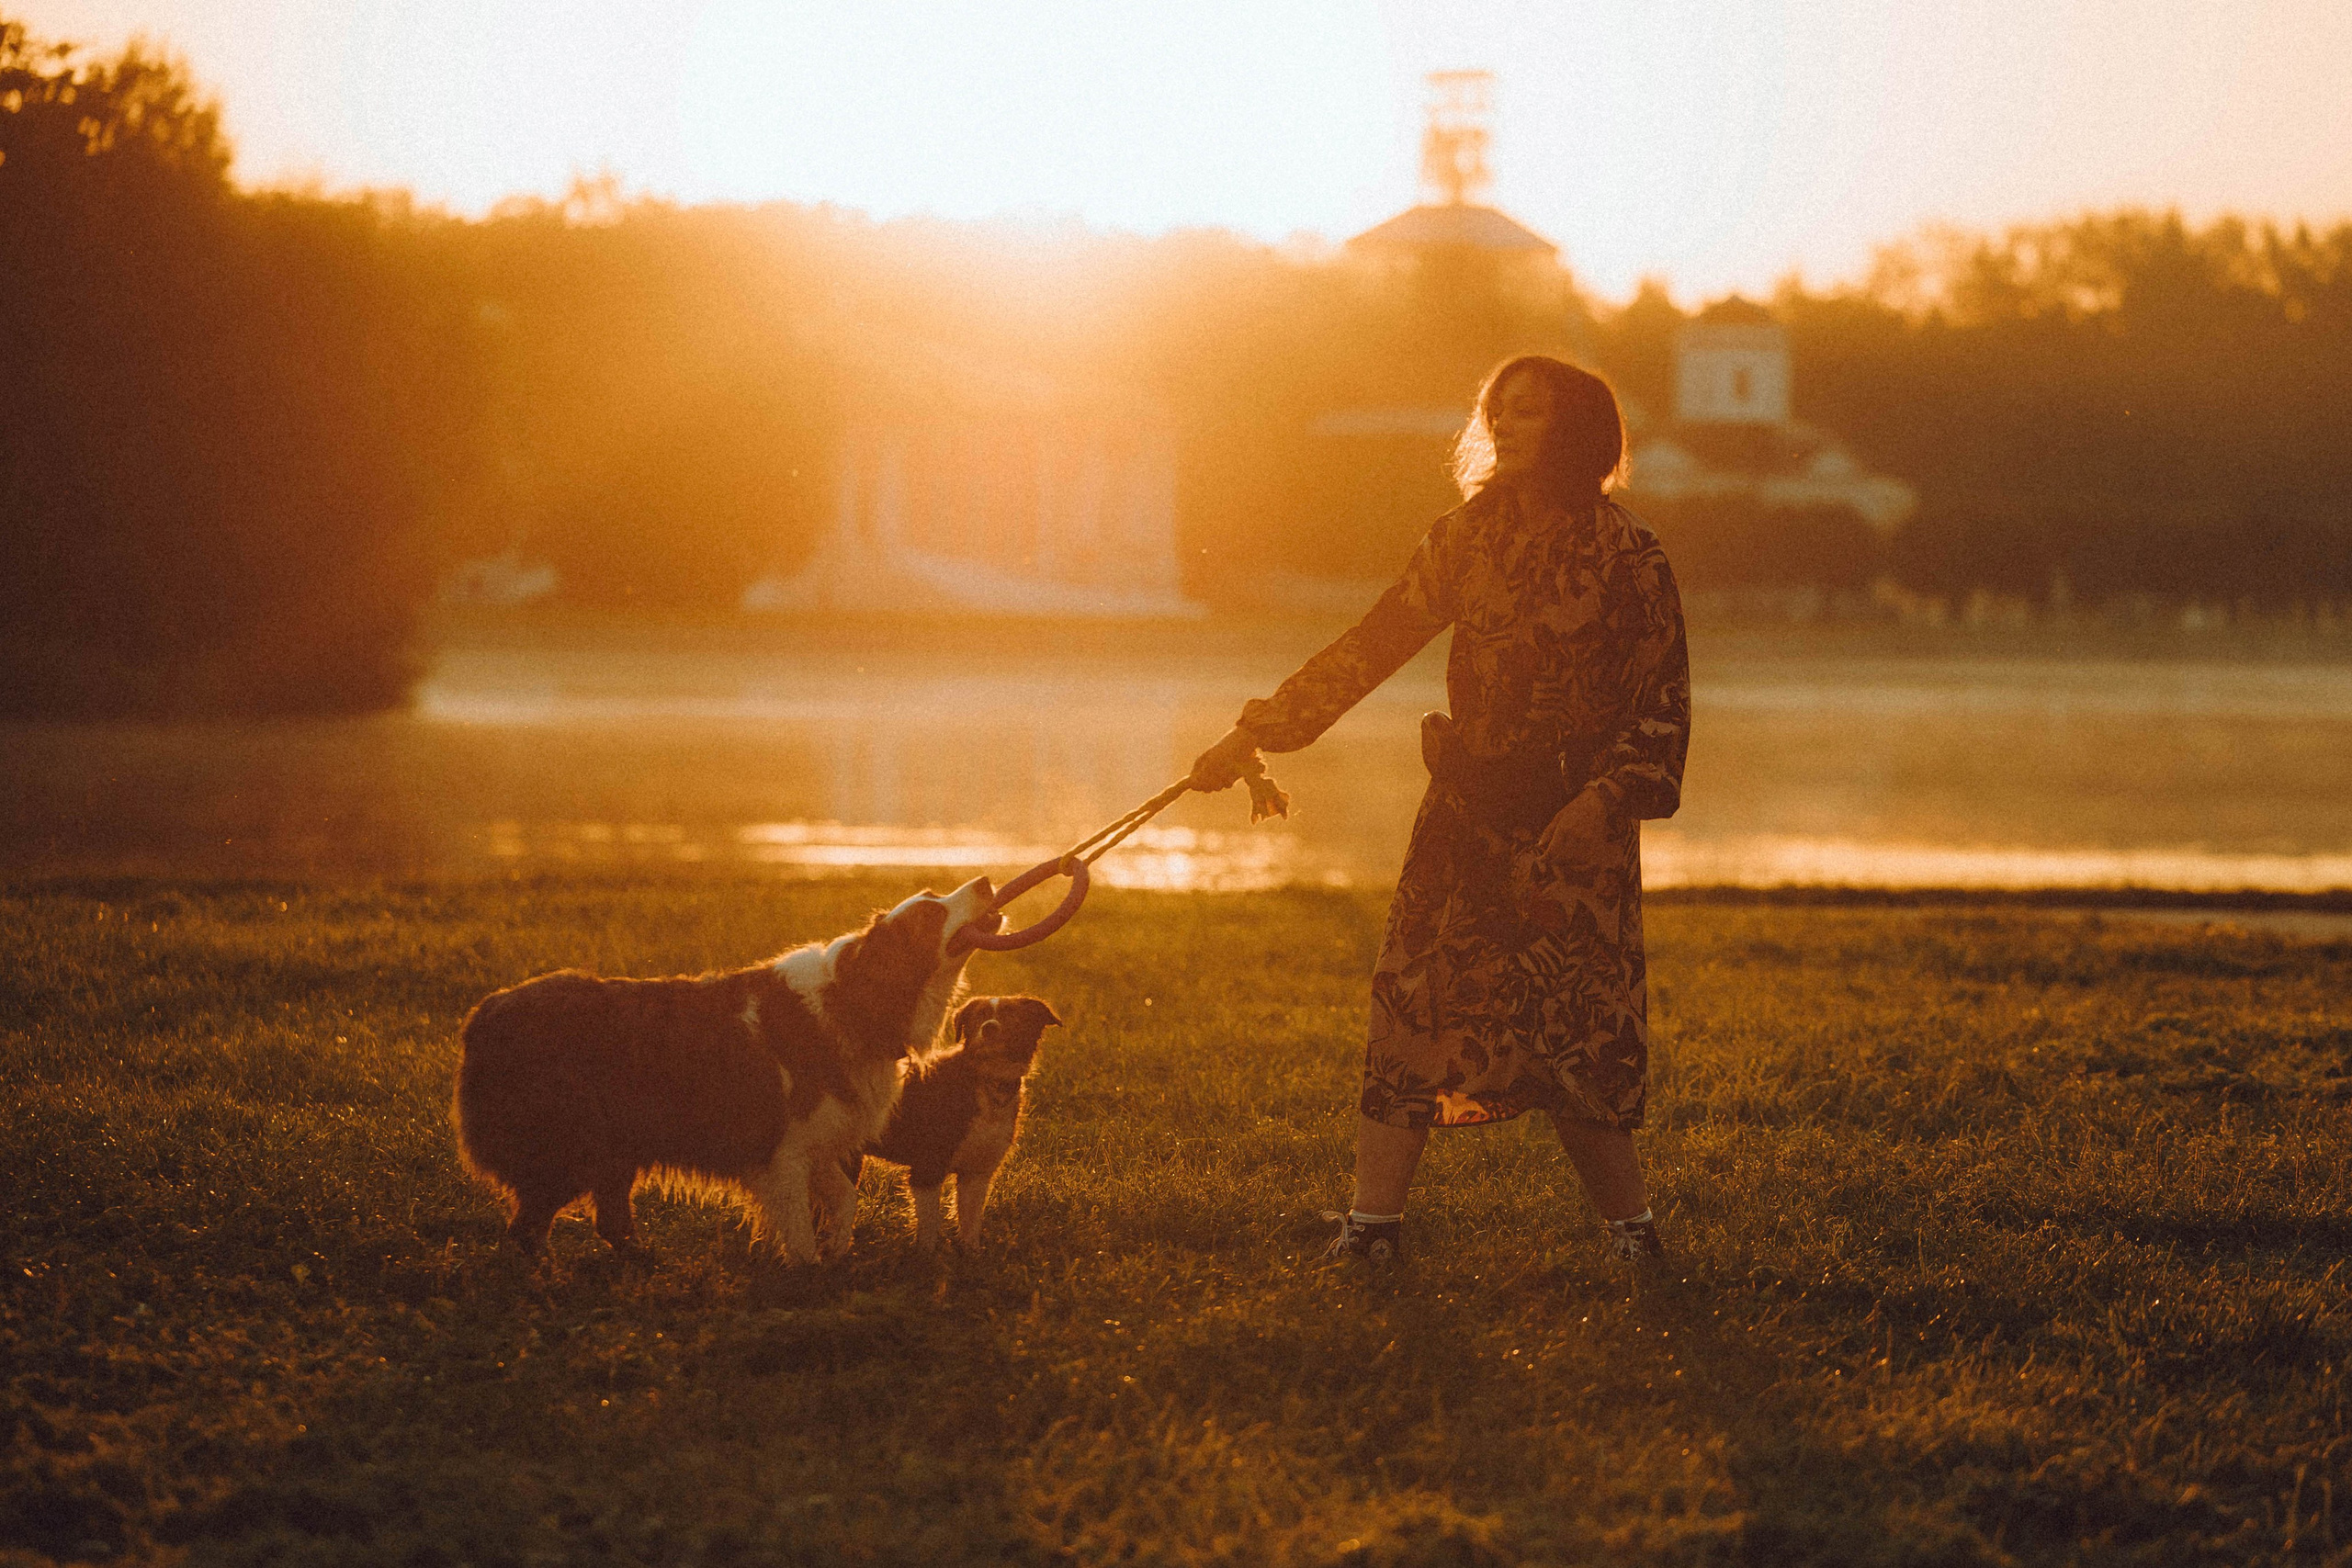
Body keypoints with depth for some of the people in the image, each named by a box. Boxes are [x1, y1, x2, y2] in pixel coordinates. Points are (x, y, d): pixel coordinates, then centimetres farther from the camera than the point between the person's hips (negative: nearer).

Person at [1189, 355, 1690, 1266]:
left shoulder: (1624, 556, -5)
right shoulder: (1469, 538, 8)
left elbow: (1663, 705, -4)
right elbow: (1372, 646, 10)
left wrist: (1606, 800, -17)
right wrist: (1257, 735, 5)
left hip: (1572, 828, -5)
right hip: (1466, 814, 5)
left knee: (1568, 1033, -6)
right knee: (1411, 1006, -2)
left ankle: (1633, 1231, 7)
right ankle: (1373, 1222, 2)